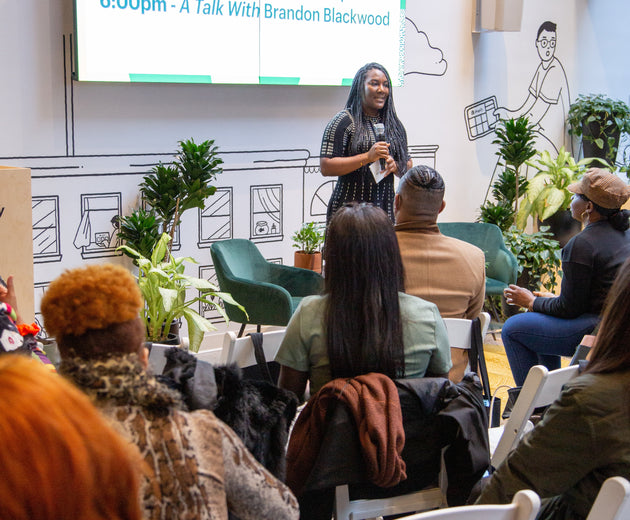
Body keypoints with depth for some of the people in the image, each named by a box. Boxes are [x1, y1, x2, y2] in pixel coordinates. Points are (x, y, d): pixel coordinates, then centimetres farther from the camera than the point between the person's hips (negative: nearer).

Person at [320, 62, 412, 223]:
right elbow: (325, 167, -10)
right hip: (350, 208, -4)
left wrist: (394, 166, -3)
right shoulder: (343, 122, -2)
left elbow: (408, 166, 21)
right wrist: (367, 157, -16)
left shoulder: (395, 125, 16)